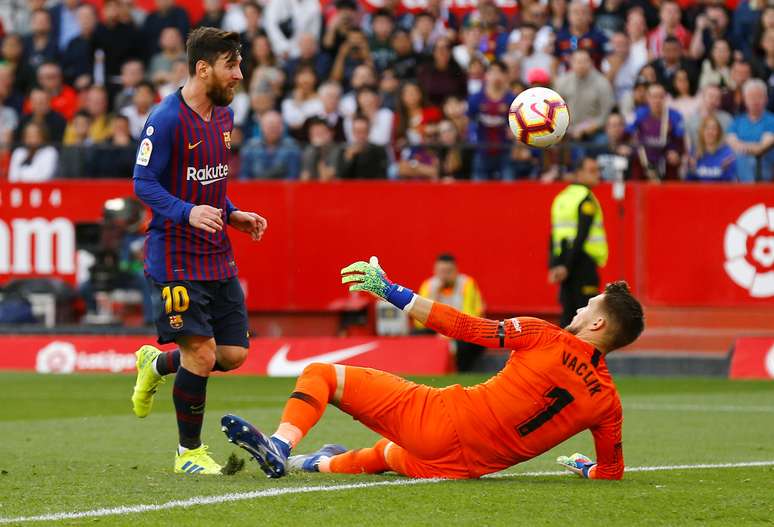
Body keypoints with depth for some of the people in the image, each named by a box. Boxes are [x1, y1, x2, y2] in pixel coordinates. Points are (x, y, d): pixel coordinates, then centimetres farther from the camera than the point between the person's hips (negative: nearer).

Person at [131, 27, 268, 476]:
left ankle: (156, 365, 32)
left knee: (233, 353, 5)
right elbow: (143, 183, -14)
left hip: (218, 257, 8)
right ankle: (189, 452, 9)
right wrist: (187, 212, -29)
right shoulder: (166, 119, -14)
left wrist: (233, 215, 9)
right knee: (201, 356, -10)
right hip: (176, 258, -8)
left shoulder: (223, 115, 11)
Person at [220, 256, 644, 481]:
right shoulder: (608, 403, 1)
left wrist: (390, 291, -4)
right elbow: (611, 475, 8)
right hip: (463, 467, 6)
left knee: (320, 374, -2)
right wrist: (587, 469, 34)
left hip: (439, 419, -6)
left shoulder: (544, 337, -9)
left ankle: (280, 447, -22)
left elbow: (464, 328, -10)